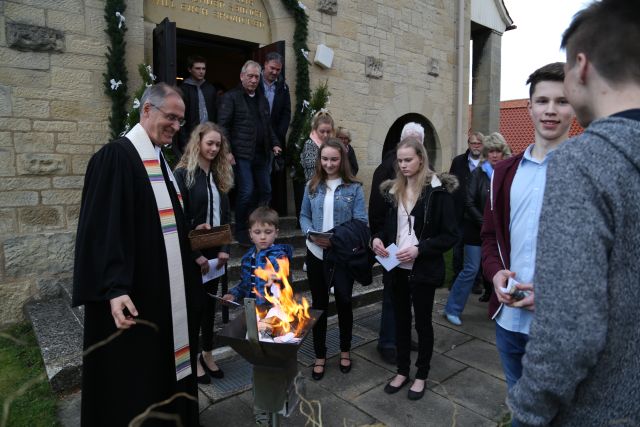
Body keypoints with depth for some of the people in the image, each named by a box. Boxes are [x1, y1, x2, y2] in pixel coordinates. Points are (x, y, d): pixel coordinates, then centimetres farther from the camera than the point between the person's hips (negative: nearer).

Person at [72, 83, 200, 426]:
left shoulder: (162, 160, 12)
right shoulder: (115, 156, -13)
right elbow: (103, 228, -20)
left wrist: (196, 253, 13)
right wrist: (114, 289, -27)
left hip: (166, 291, 8)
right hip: (132, 296, -8)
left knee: (165, 366, 19)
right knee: (133, 379, 7)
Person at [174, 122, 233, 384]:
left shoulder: (219, 175, 10)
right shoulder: (182, 174, -10)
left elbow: (225, 216, 10)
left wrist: (224, 249, -1)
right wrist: (196, 255, -16)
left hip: (215, 253, 6)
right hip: (192, 254, -6)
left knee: (210, 302, 14)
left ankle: (207, 353, 30)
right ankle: (193, 358, 23)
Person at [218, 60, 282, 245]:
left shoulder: (262, 99, 18)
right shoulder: (231, 97, 0)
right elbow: (223, 125, -6)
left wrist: (274, 143, 8)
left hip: (262, 154, 6)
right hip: (242, 154, -6)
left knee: (265, 191, 7)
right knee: (247, 192, -9)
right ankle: (241, 231, 7)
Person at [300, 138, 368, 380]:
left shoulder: (353, 188, -4)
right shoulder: (312, 186, 5)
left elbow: (360, 222, -8)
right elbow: (304, 216, 8)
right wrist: (311, 234, -12)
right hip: (316, 254, 3)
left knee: (343, 302, 11)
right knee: (319, 304, 12)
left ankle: (345, 350, 35)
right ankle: (320, 356, 28)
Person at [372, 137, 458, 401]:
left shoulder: (438, 190, -10)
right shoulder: (394, 189, 6)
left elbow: (450, 235, -11)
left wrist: (419, 250, -21)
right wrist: (377, 239, -6)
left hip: (423, 269, -5)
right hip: (397, 267, 5)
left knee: (422, 321, 10)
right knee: (400, 319, 15)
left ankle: (421, 375, 29)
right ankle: (402, 371, 33)